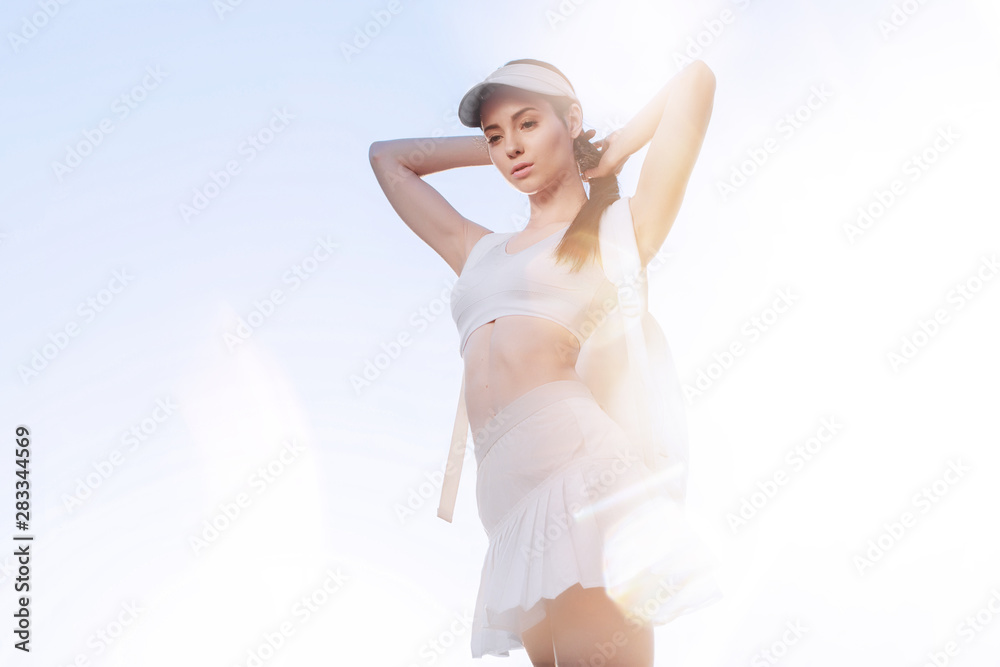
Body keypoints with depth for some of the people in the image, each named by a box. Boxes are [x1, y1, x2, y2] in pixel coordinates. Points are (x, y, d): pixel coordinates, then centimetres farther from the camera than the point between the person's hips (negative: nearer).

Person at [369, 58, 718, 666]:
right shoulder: (480, 251, 27)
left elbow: (696, 81, 8)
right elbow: (387, 157, 39)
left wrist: (616, 149, 21)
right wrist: (494, 150, 35)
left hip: (579, 467, -6)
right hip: (509, 499, 6)